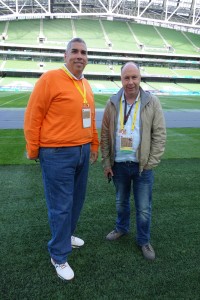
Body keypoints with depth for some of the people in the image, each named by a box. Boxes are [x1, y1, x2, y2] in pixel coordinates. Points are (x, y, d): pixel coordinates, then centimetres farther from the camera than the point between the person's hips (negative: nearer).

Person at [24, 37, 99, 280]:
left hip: (82, 152, 8)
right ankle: (59, 256, 22)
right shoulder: (50, 79, -11)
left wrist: (94, 144, 21)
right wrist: (33, 151, -6)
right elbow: (33, 117, -9)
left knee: (77, 200, 19)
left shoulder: (86, 85, 12)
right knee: (61, 206, 3)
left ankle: (65, 235, 43)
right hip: (58, 154, -7)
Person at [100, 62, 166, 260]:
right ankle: (122, 228, 46)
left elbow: (159, 135, -5)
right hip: (119, 164, 2)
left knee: (144, 208, 10)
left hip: (142, 166, -2)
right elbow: (105, 135, 2)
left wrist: (151, 163, -9)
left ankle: (143, 240, 32)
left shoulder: (152, 102, -5)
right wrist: (106, 163, 0)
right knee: (121, 202, 21)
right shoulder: (112, 103, 0)